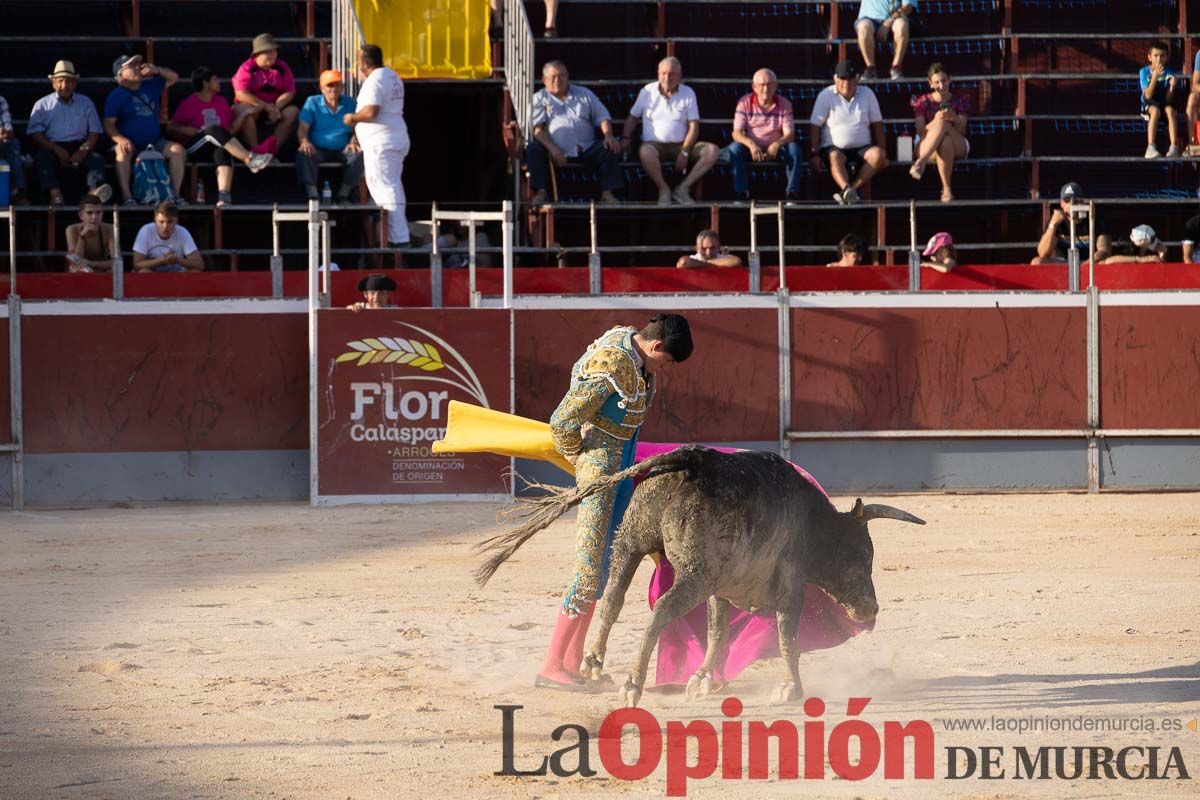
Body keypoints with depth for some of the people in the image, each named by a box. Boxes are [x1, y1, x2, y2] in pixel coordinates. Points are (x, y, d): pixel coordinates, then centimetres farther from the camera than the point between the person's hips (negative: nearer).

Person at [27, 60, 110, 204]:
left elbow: (95, 132, 11)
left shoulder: (86, 103, 19)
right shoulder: (42, 105, 14)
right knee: (42, 156, -34)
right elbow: (35, 134, 2)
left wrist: (84, 150, -11)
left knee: (96, 159, -29)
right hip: (53, 147, -1)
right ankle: (55, 193, -52)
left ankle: (95, 189, -55)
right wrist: (57, 150, -13)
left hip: (79, 147, 1)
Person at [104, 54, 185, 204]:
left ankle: (175, 194, -16)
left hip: (154, 143, 4)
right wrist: (120, 139, -28)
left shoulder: (150, 86, 13)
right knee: (122, 152, -37)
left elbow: (173, 77, 20)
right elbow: (109, 124, -8)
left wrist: (157, 70, 0)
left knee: (177, 149, -19)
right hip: (130, 145, -4)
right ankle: (126, 196, -38)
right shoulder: (116, 96, -2)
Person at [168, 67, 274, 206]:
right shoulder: (189, 104, 5)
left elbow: (231, 125, 20)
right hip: (193, 148, -3)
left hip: (216, 147, 3)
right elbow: (170, 129, 6)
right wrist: (184, 130, -13)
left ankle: (224, 196, -56)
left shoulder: (221, 102, 17)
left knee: (223, 151, -37)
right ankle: (250, 159, -43)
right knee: (214, 129, -34)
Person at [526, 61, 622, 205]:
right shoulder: (540, 99, 11)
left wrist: (608, 135, -8)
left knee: (610, 148, -22)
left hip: (585, 148, 2)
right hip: (555, 149, -2)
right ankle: (540, 192, -27)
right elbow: (537, 128, -2)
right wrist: (552, 148, -20)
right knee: (533, 149, -30)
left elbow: (603, 117, 15)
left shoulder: (584, 94, 20)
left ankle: (607, 193, -21)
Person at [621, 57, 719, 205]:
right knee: (645, 152, -39)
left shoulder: (688, 93, 7)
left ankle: (683, 188, -18)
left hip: (681, 145, 2)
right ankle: (663, 189, -19)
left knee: (712, 151, -23)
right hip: (655, 144, -2)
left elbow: (694, 126, 2)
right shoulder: (647, 92, 7)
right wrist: (625, 137, -6)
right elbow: (633, 117, 14)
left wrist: (684, 152, -12)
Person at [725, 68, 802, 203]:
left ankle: (792, 194, -27)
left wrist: (777, 144, -32)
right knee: (734, 149, -31)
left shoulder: (784, 104, -1)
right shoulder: (745, 103, -4)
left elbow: (789, 134, -8)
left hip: (775, 150, 1)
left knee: (794, 149, -29)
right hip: (752, 149, -1)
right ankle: (742, 194, -30)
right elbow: (737, 133, -11)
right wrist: (751, 145, -32)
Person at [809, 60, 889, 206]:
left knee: (877, 154, -29)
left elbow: (877, 124, 12)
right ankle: (848, 190, -62)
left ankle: (847, 192, -35)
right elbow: (815, 127, -2)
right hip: (834, 147, -3)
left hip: (862, 148, 3)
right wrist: (815, 154, -13)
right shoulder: (826, 95, 3)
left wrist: (882, 154, 2)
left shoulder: (867, 94, 10)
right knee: (835, 157, -37)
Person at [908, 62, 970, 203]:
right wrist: (935, 121, -24)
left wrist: (955, 119, -22)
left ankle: (920, 163, -39)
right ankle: (946, 188, -43)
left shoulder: (960, 100, 5)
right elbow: (921, 133, -5)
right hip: (927, 148, 0)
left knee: (943, 124, -34)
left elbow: (961, 132, 0)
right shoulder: (923, 102, 3)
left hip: (958, 148, 0)